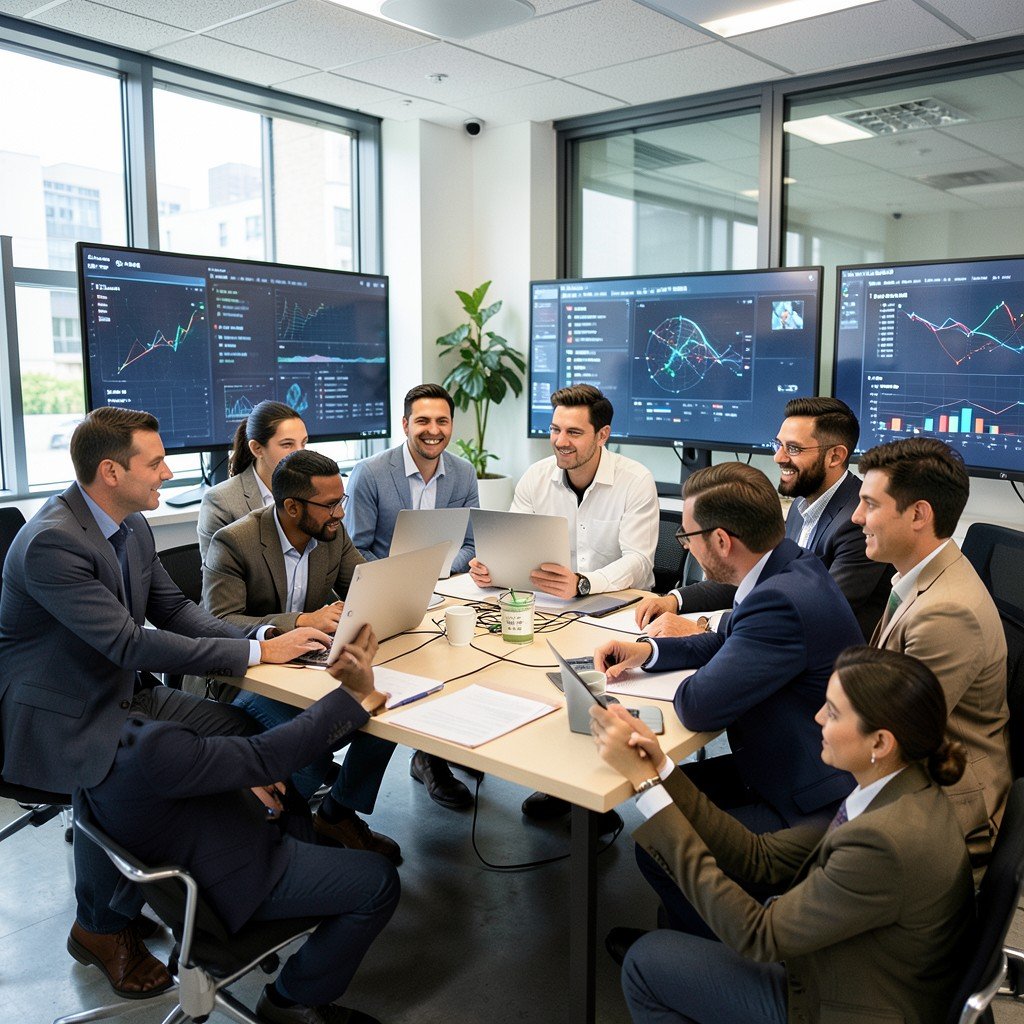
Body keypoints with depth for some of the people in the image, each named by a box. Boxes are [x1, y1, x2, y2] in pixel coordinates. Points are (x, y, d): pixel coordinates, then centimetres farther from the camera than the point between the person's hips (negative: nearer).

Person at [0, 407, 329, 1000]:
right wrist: (256, 653, -27)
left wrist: (261, 639, -10)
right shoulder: (51, 542, -25)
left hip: (128, 693, 8)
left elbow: (174, 609, 8)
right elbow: (130, 643, -29)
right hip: (64, 718, -8)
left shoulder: (133, 525, 3)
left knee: (243, 731, -6)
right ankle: (102, 927, -3)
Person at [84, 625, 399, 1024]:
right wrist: (355, 695, -28)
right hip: (233, 881, -10)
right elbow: (265, 757, -32)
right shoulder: (150, 747, -36)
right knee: (378, 882, -6)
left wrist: (244, 781, -5)